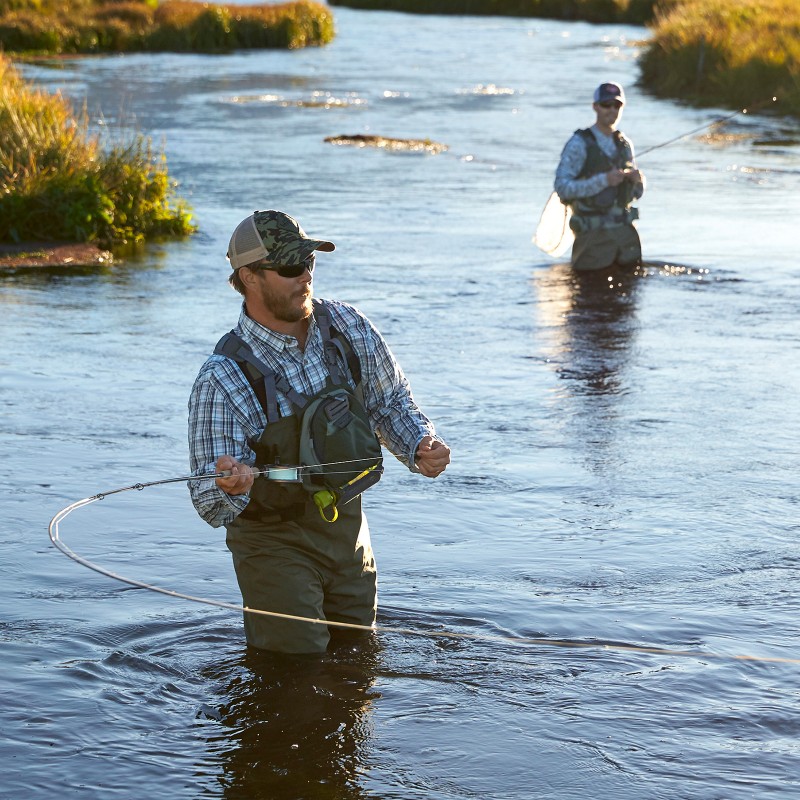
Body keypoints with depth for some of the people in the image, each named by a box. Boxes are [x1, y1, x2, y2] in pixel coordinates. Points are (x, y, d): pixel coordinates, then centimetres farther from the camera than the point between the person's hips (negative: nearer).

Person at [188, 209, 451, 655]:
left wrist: (419, 444, -9)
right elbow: (212, 506, -23)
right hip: (275, 541, -5)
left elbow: (390, 401, 10)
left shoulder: (348, 327, -8)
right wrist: (231, 487, -46)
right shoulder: (223, 378, -23)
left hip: (348, 524, 5)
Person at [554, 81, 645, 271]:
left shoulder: (625, 144, 13)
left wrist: (637, 180, -5)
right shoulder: (579, 144, -6)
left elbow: (637, 194, 18)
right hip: (594, 234, -6)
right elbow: (562, 188, -17)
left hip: (625, 232, 6)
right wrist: (603, 180, -23)